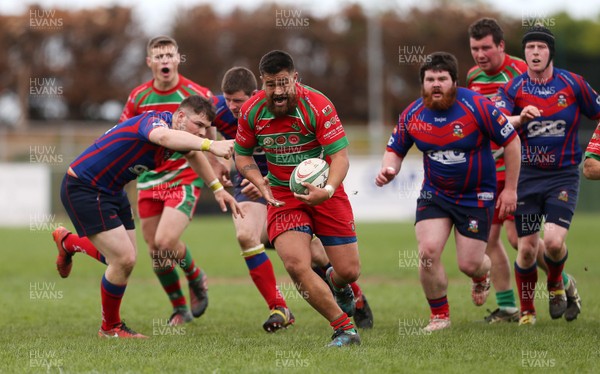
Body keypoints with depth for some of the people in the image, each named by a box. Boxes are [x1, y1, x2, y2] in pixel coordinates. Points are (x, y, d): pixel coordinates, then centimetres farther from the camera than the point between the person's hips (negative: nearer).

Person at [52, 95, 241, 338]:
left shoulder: (175, 130, 0)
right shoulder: (155, 121, -28)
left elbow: (192, 153, 25)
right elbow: (164, 137, -55)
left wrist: (217, 188, 24)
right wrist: (210, 145, -69)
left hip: (112, 191, 10)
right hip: (82, 188, -10)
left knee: (124, 258, 20)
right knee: (124, 259, -13)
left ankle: (68, 242, 48)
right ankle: (111, 327, 9)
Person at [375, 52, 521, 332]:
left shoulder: (476, 106, -18)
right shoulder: (413, 114, -7)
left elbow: (511, 141, -10)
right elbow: (395, 149, 7)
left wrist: (510, 189, -8)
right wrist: (387, 170, -17)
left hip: (477, 196, -3)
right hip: (434, 194, 3)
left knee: (469, 265, -3)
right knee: (428, 251, -16)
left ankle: (483, 275, 38)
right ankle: (439, 316, 5)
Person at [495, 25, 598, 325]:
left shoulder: (573, 84, -2)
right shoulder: (513, 88, -3)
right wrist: (519, 119, -36)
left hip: (563, 175, -1)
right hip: (527, 175, 1)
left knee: (553, 241, -17)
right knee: (526, 249, 0)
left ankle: (556, 286, 15)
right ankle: (527, 312, 19)